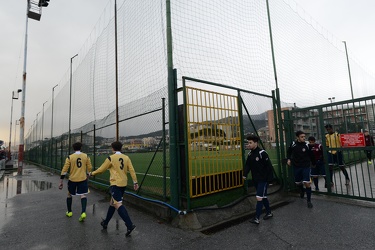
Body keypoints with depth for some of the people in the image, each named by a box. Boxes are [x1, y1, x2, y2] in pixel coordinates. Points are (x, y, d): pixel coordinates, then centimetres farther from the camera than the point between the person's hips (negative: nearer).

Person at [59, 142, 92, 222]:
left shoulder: (70, 157, -6)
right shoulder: (86, 156, -3)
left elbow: (64, 170, -6)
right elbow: (89, 168, 1)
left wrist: (61, 182, 1)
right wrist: (86, 174, 21)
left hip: (72, 179, 0)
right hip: (83, 179, 0)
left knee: (69, 195, 22)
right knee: (83, 195, 3)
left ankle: (69, 212, 32)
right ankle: (83, 212, -13)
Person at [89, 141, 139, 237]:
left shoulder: (111, 158, -7)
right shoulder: (126, 158, 5)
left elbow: (101, 169, 1)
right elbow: (132, 170, -1)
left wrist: (92, 173, 18)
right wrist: (135, 182, 2)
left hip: (115, 184, -7)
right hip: (123, 184, 7)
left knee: (118, 204, -9)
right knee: (112, 203, 21)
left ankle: (129, 225, -18)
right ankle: (105, 222, 37)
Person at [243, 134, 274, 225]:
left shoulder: (262, 153, -19)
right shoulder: (250, 154, 5)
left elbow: (269, 166, -17)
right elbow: (247, 165, 4)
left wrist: (269, 178, -15)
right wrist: (245, 174, -9)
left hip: (263, 179, -8)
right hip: (255, 179, 8)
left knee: (259, 198, -9)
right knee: (263, 196, 20)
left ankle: (256, 218, -4)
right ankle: (269, 213, 37)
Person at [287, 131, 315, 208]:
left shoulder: (306, 145, -11)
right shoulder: (293, 144, -8)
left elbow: (311, 155, -1)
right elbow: (289, 152, 11)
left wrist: (313, 164, 5)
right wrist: (288, 159, 0)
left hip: (306, 166, -2)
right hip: (296, 166, 2)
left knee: (307, 183, -11)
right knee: (298, 183, 15)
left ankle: (309, 201, 5)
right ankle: (302, 191, 50)